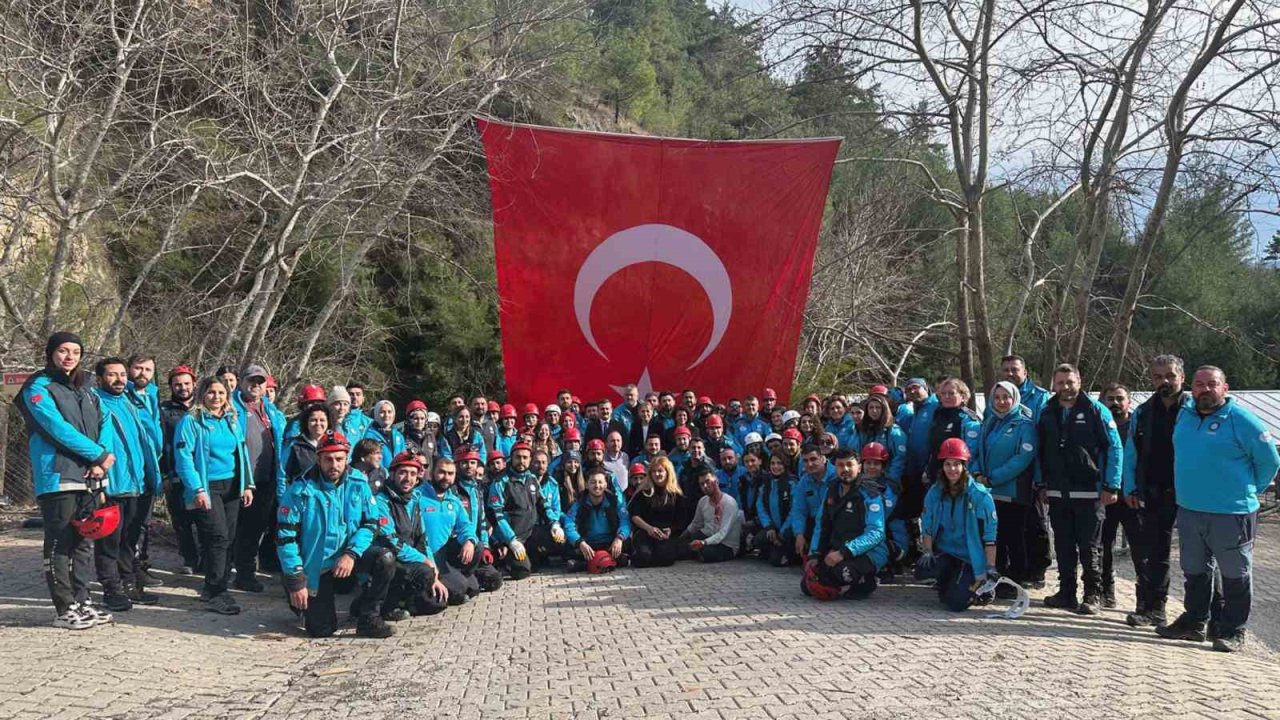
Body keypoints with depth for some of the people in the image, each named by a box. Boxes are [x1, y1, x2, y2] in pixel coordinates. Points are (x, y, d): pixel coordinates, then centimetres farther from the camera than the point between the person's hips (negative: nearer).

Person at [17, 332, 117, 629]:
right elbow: (58, 428, -14)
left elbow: (104, 423, 9)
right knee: (60, 546, -2)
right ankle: (64, 610, 3)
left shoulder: (85, 389, 17)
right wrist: (101, 455, -13)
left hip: (88, 478, 7)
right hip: (58, 479, -7)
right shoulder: (39, 388, -3)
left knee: (83, 543, 11)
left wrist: (99, 463, -8)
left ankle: (81, 601, 19)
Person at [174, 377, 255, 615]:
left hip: (232, 486, 6)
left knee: (228, 539, 6)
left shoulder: (232, 420, 13)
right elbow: (183, 457, -11)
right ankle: (215, 593, -9)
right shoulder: (192, 421, -5)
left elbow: (242, 453, 16)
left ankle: (216, 588, 17)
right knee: (218, 536, -14)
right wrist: (197, 489, -18)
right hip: (207, 488, -6)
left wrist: (247, 485, 8)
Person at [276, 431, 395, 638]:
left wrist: (351, 554, -21)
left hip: (349, 559, 3)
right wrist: (296, 581, -16)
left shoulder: (358, 485, -5)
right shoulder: (301, 491, -14)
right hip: (315, 570, -2)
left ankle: (368, 619, -7)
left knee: (385, 559, -25)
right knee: (322, 630, -5)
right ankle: (301, 603, 30)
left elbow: (372, 523, -4)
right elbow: (285, 537, -13)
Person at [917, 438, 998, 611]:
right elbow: (927, 527, 6)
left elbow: (989, 536, -11)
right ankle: (948, 581, 7)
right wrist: (927, 551, -10)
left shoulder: (980, 496, -11)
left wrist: (990, 568, -14)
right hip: (943, 553, 4)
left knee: (955, 603, -21)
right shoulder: (934, 493, 2)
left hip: (969, 558, -4)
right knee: (922, 570, -28)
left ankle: (980, 585, 14)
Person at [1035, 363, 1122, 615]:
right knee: (1063, 546, 10)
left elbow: (1114, 448, -6)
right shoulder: (1047, 413, 10)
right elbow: (1040, 451, 17)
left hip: (1089, 493, -5)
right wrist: (1041, 484, 13)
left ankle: (1093, 595, 10)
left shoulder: (1096, 410, -4)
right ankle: (1066, 592, 19)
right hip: (1057, 493, 5)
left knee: (1089, 547, 1)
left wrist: (1111, 486, -10)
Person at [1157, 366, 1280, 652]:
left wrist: (1249, 491, 1)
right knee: (1194, 572, 17)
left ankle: (1232, 631, 15)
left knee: (1235, 576, 5)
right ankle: (1193, 622, 30)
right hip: (1188, 511, 6)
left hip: (1231, 514, -6)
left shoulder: (1241, 420, -11)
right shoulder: (1184, 416, 7)